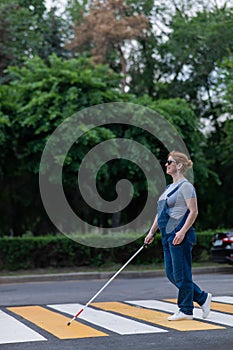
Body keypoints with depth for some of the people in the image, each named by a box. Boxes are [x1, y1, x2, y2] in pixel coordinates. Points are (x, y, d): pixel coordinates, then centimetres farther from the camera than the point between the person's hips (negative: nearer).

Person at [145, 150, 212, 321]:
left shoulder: (185, 186, -9)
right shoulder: (169, 188, 18)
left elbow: (193, 211, -16)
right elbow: (160, 213, 23)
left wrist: (182, 232, -22)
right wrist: (152, 232, 19)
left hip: (180, 236, -10)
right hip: (167, 236, 10)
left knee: (181, 274, -3)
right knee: (172, 275, 10)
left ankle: (186, 310, 8)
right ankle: (203, 297, 20)